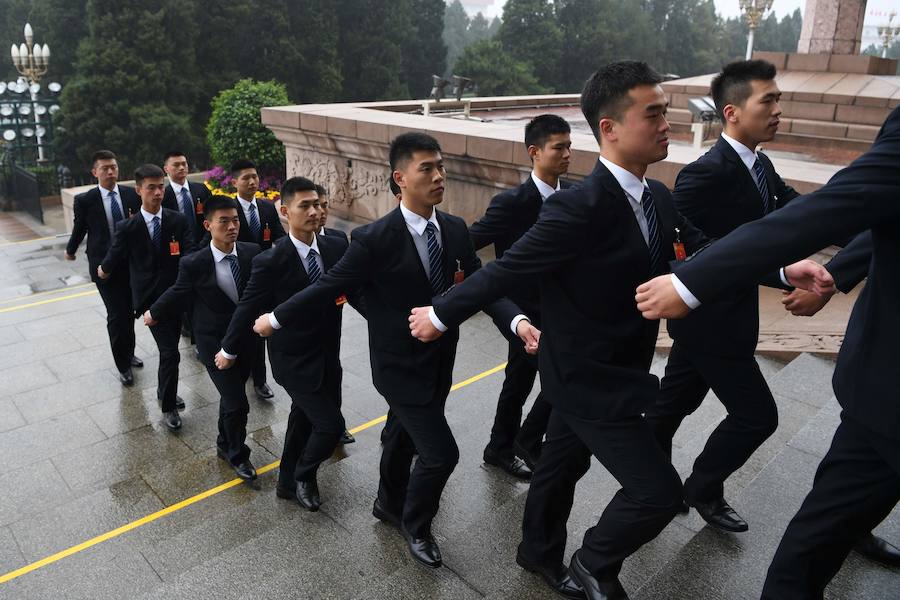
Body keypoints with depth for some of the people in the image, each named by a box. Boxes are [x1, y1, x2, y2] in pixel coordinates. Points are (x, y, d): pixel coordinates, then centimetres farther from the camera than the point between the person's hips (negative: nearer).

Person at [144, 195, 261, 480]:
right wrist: (154, 314, 14)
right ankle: (238, 454, 23)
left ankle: (225, 445, 45)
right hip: (214, 342, -3)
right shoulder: (194, 263, -18)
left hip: (246, 338, 3)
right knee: (237, 403, -4)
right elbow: (178, 294, 0)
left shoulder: (252, 252, -11)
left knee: (231, 396, 21)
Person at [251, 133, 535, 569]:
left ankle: (390, 505, 52)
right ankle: (415, 524, 25)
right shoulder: (375, 239, -22)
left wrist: (517, 321, -26)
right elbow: (328, 286, -12)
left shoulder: (455, 229, -5)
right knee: (441, 452, -6)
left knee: (403, 438, 25)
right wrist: (276, 319, -3)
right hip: (401, 367, -6)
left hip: (440, 363, 6)